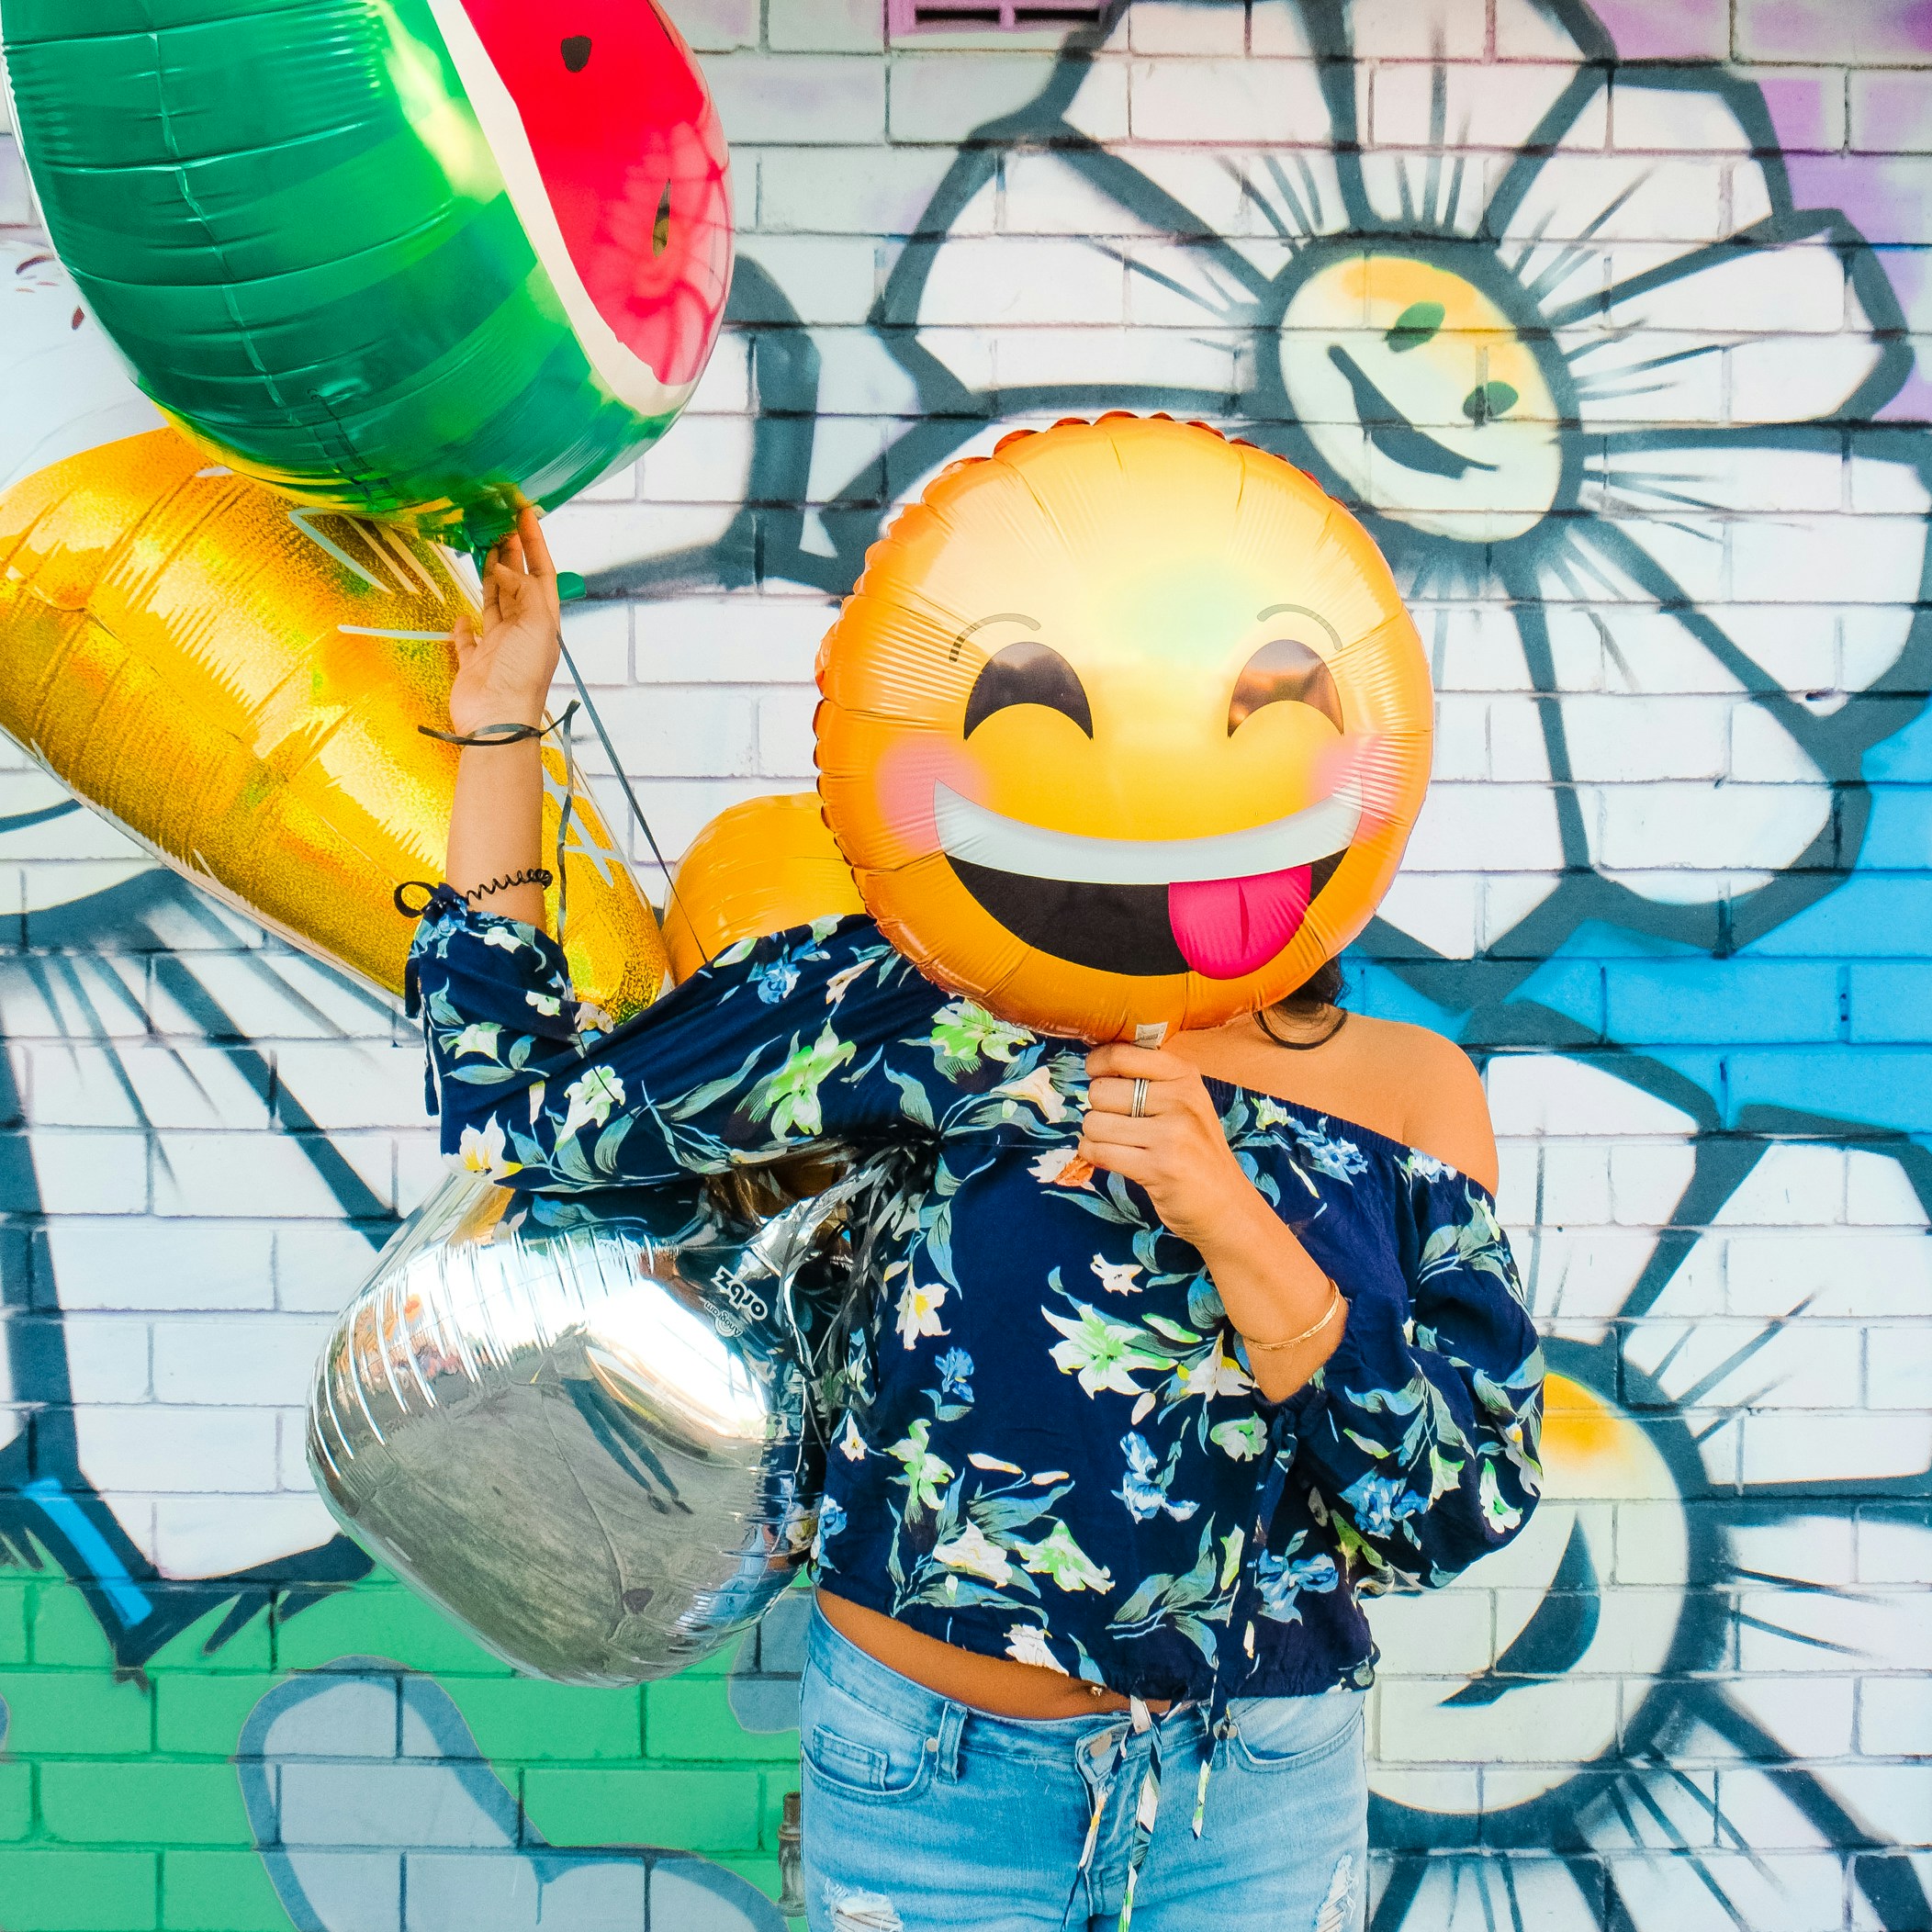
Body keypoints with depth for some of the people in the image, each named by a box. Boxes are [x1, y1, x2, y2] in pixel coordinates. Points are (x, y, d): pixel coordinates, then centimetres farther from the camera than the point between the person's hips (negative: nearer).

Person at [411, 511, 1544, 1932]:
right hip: (928, 1778, -1)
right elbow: (524, 1113, -10)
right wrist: (499, 726, -8)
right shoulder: (934, 1003, -10)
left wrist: (1229, 1218, -23)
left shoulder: (1410, 1095, -5)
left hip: (1263, 1805, 1)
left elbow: (1462, 1510, -11)